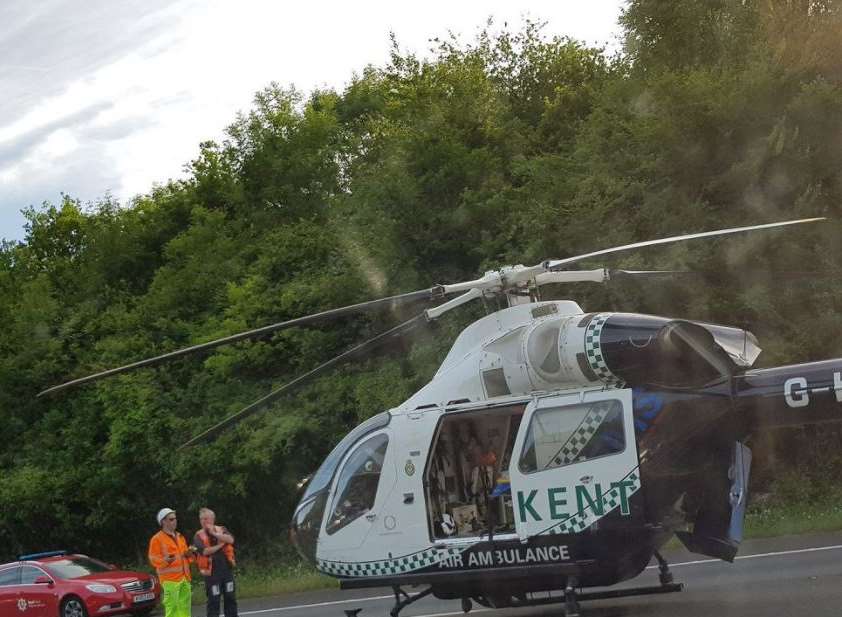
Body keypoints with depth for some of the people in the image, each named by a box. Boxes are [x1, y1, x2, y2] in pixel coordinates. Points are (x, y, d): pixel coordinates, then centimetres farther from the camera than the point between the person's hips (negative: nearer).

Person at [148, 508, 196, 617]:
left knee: (185, 606, 9)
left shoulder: (180, 537, 21)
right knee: (172, 607, -13)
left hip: (184, 576, 7)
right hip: (170, 578, -7)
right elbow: (154, 559, -8)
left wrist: (188, 554, 7)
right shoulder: (157, 539, -3)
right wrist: (166, 560, -26)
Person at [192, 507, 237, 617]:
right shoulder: (199, 536, -1)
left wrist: (215, 534, -16)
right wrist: (220, 544, -8)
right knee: (213, 601, -1)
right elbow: (205, 551, -17)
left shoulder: (221, 530, 7)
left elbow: (230, 540, -13)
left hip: (227, 569, 3)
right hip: (212, 572, -3)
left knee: (230, 598, 9)